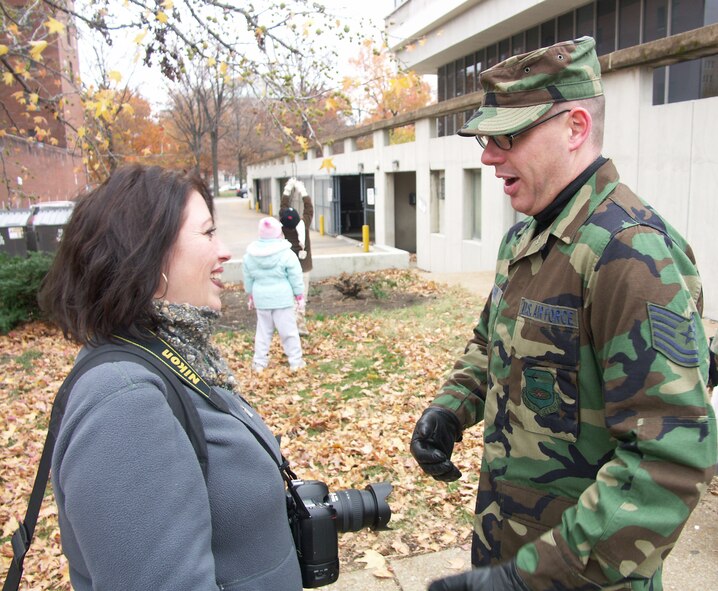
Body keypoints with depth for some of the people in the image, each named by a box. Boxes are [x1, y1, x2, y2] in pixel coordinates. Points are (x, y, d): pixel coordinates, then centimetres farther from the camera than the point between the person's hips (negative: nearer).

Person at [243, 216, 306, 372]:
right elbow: (295, 278, -6)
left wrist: (251, 296, 22)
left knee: (263, 330, 14)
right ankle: (295, 361, 11)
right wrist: (299, 296, 4)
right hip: (282, 298, -4)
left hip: (261, 298, 4)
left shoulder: (250, 255, 2)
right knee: (288, 330, 4)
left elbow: (248, 279, 11)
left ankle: (259, 362, 17)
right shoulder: (287, 254, -10)